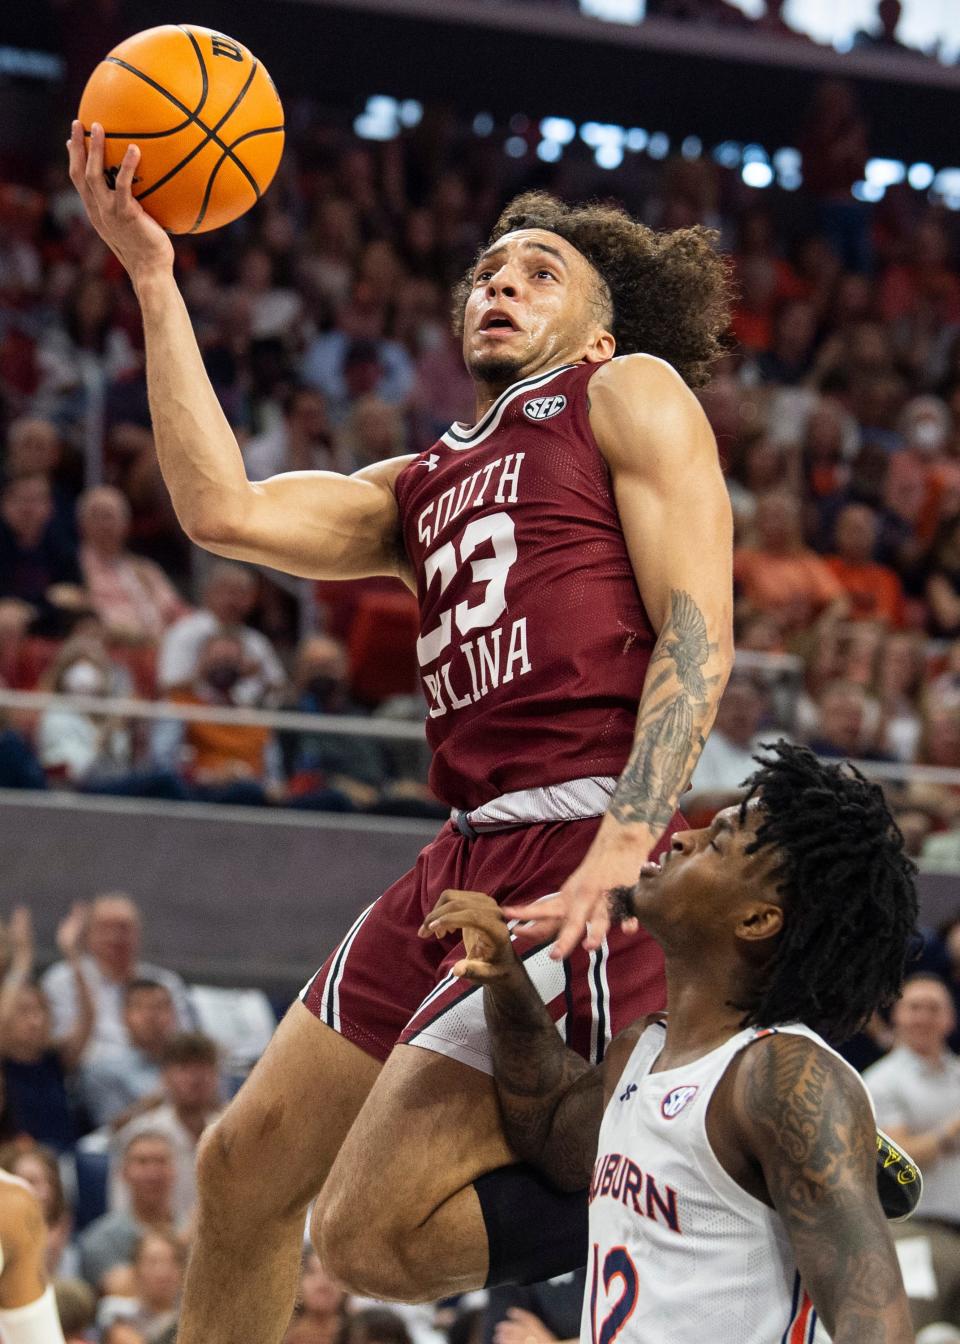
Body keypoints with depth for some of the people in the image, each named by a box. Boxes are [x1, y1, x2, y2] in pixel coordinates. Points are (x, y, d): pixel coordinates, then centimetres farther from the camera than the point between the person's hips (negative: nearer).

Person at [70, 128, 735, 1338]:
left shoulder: (631, 394, 6)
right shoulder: (429, 484, 27)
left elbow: (698, 637, -7)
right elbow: (224, 511, 11)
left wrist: (616, 855, -21)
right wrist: (152, 279, 13)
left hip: (584, 866, -8)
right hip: (467, 860, 8)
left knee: (370, 1234, -15)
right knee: (244, 1165, 12)